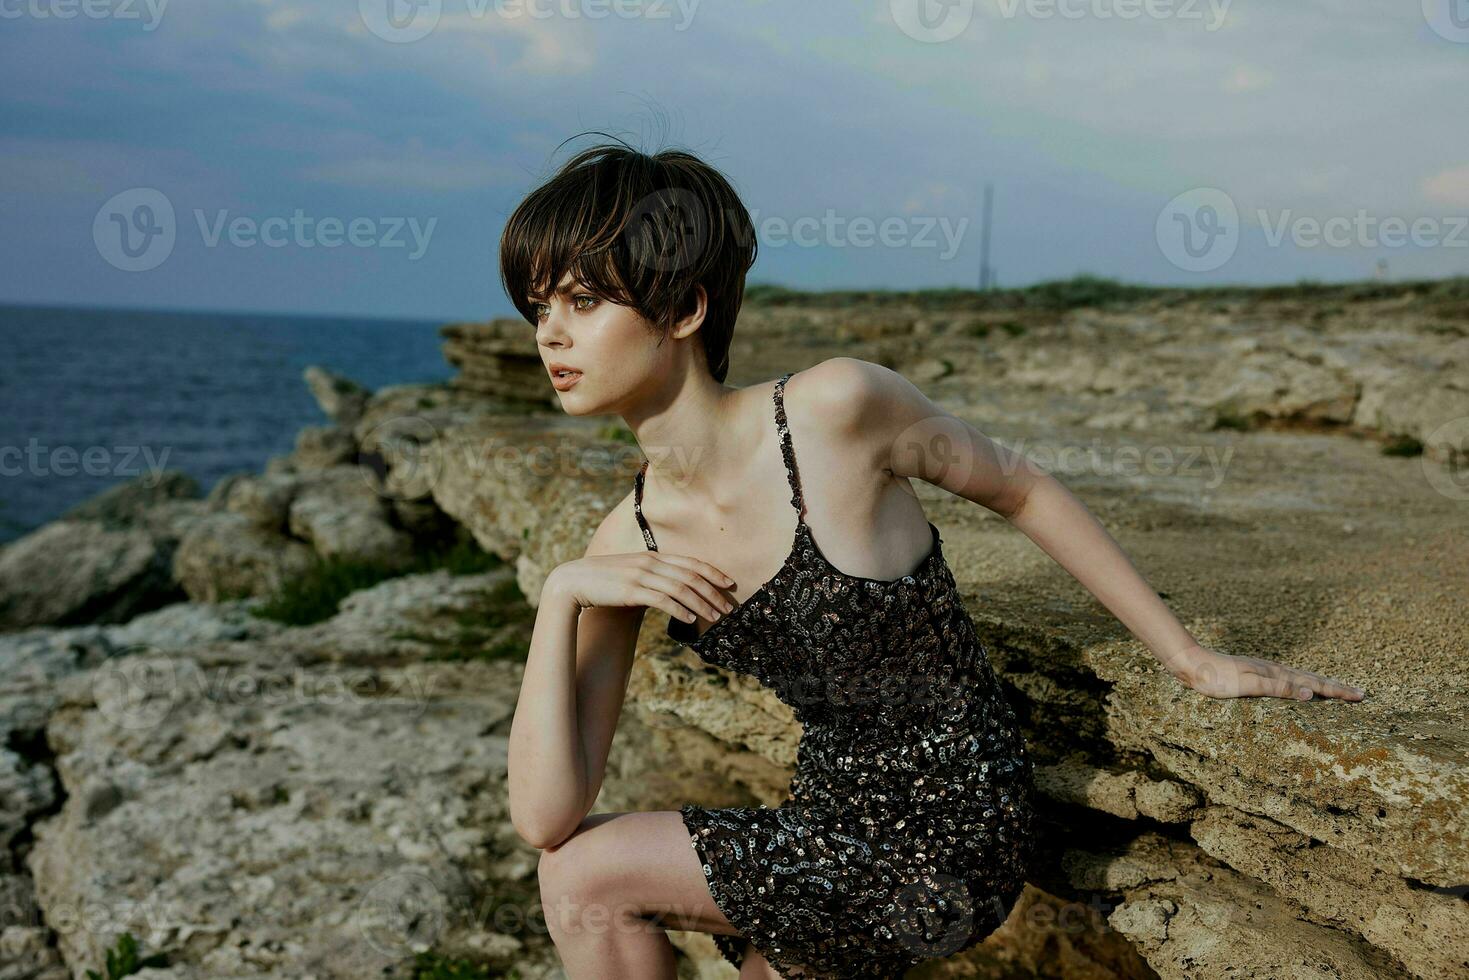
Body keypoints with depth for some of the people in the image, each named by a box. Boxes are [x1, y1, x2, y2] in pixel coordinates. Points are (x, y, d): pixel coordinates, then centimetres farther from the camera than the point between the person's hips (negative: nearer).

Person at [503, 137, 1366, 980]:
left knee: (590, 878, -9)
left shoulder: (835, 408, -21)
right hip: (839, 816, 6)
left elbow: (1022, 491, -4)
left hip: (950, 831, -6)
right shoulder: (629, 545, -5)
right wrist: (561, 597, -19)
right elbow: (545, 817, -8)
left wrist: (1192, 659, 0)